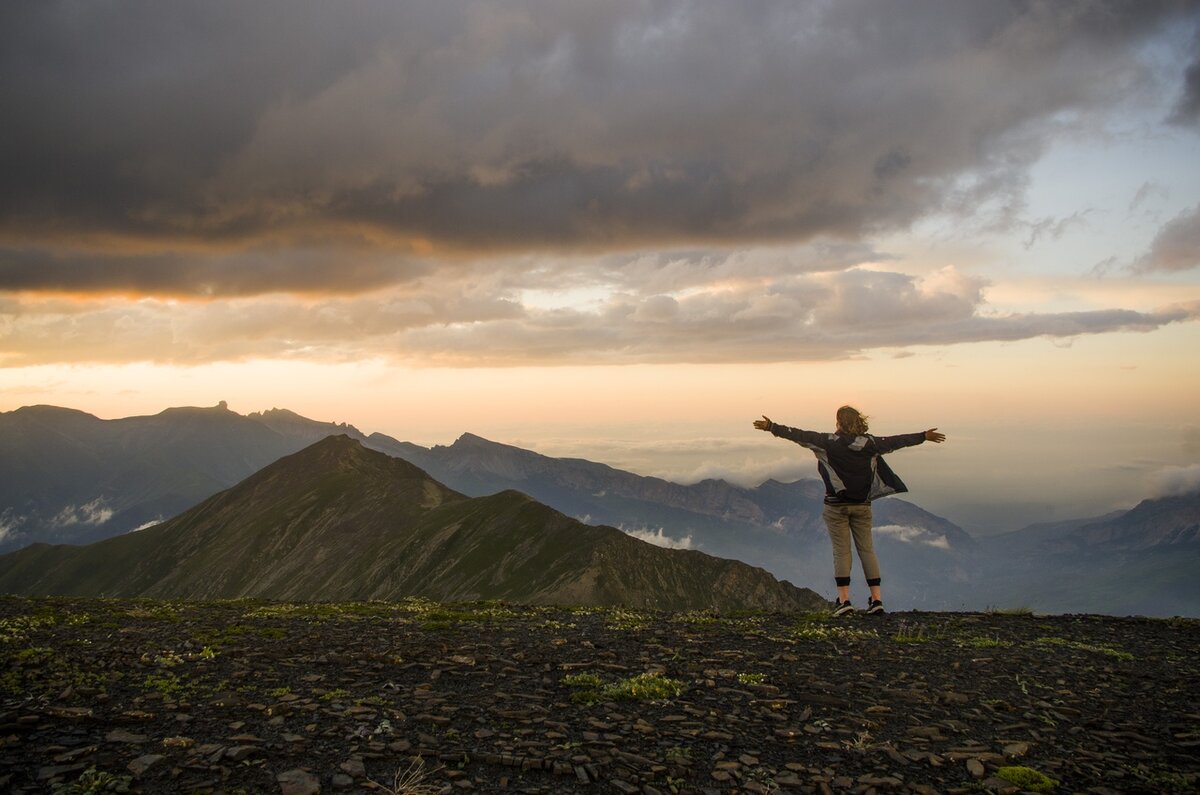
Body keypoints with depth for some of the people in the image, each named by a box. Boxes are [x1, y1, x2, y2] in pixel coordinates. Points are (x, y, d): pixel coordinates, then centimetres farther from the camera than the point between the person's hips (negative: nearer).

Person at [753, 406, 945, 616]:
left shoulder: (829, 442, -10)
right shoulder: (869, 443, 0)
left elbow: (801, 436, -12)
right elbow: (897, 441, 9)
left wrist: (772, 427, -8)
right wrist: (924, 436, 22)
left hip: (837, 505, -3)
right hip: (862, 505, 3)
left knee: (841, 551, -1)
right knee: (867, 549, 7)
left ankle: (844, 599, -4)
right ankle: (876, 598, 5)